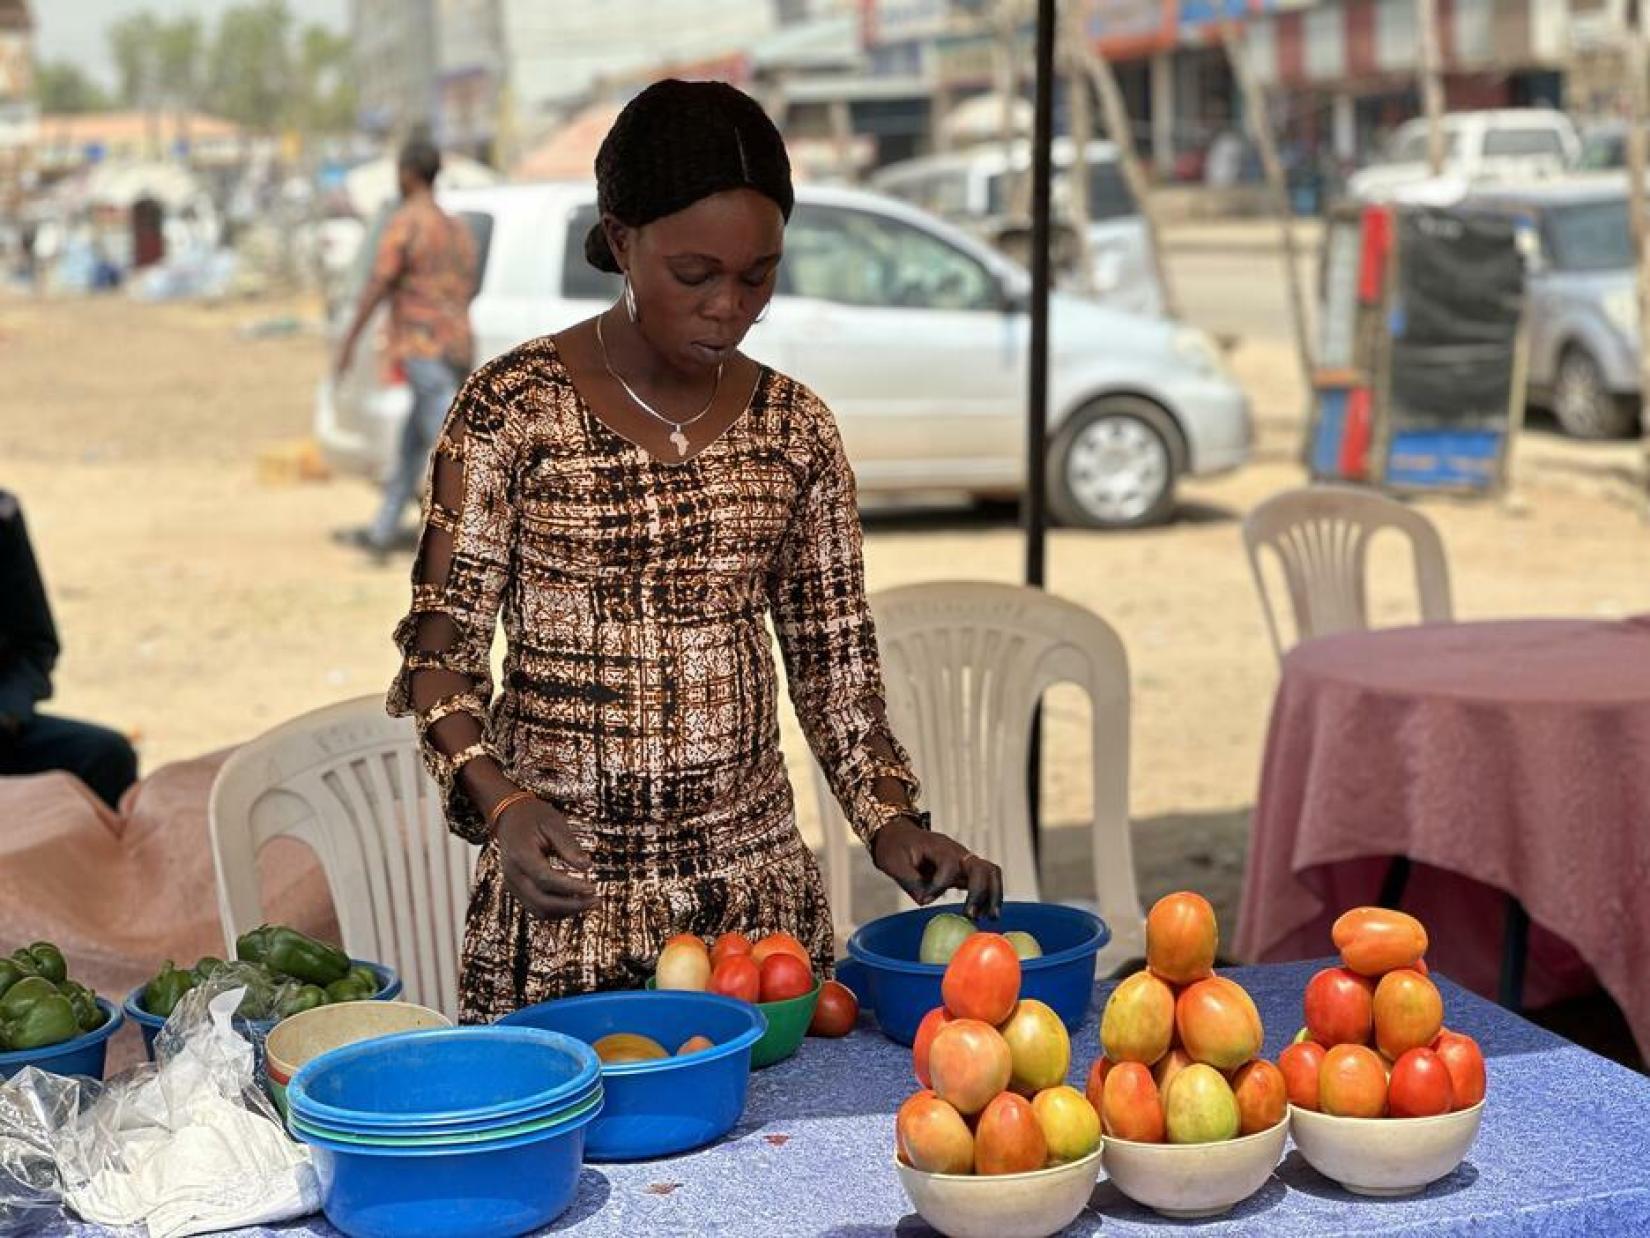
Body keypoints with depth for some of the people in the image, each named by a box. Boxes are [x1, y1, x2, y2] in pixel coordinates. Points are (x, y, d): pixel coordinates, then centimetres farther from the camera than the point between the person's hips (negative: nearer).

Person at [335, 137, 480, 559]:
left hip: (423, 348, -8)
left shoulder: (406, 222, -8)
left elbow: (378, 285, -12)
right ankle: (382, 532, 24)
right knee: (412, 446, 15)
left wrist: (348, 342, -8)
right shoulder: (458, 228, 16)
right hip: (459, 346, 8)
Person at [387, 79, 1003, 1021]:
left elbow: (834, 659, 9)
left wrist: (890, 819, -5)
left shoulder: (794, 430, 4)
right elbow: (441, 644, -7)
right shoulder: (515, 406, -6)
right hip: (564, 889, -3)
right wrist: (498, 799, -23)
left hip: (755, 884, 3)